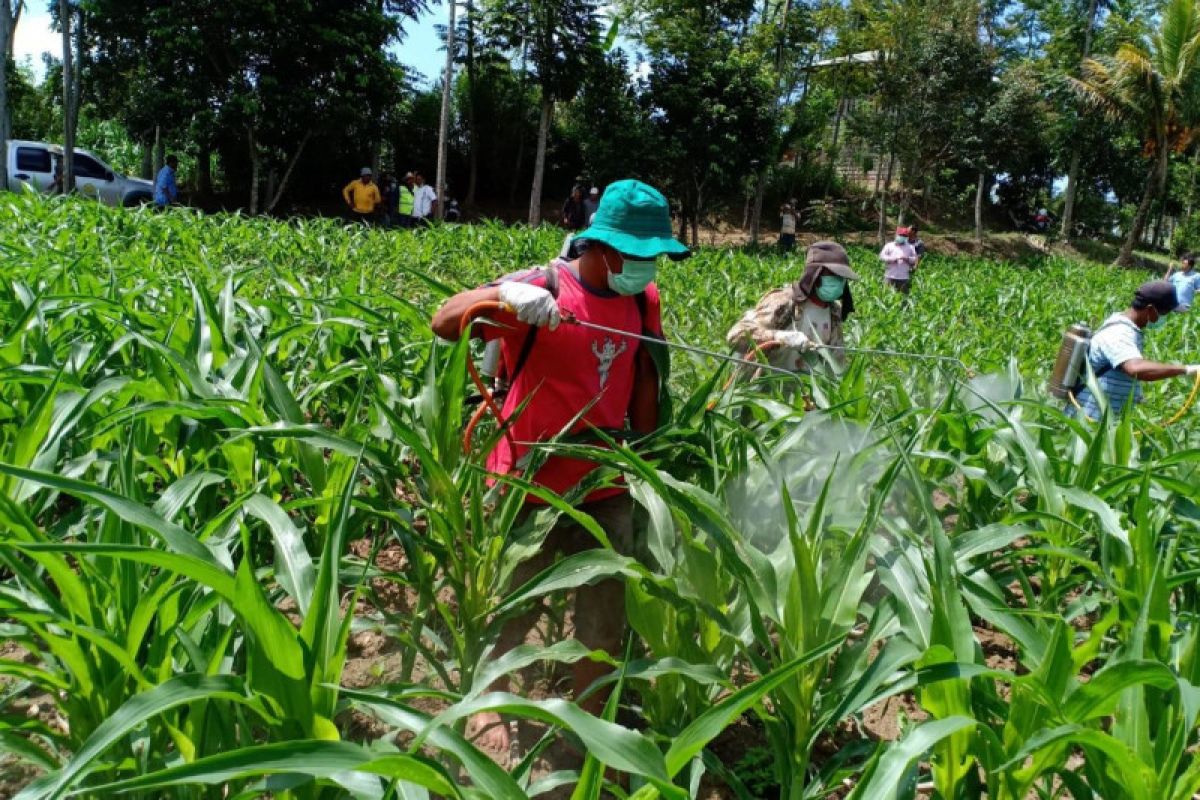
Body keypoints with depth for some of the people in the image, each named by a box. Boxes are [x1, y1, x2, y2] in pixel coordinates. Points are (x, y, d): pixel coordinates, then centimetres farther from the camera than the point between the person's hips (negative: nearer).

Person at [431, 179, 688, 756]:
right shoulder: (541, 289, -16)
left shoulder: (644, 300, 2)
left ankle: (589, 720, 33)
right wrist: (501, 295, -43)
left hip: (606, 488, 5)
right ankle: (489, 707, 32)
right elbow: (444, 324, -24)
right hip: (531, 487, -5)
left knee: (606, 612, 14)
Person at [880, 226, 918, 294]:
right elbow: (882, 256, -1)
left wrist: (907, 258, -11)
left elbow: (915, 259, 9)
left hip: (904, 278, 1)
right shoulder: (889, 246, 10)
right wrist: (893, 259, -13)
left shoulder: (910, 247, 15)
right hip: (890, 277, -1)